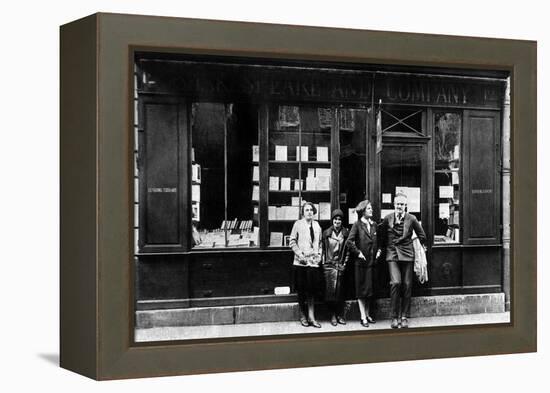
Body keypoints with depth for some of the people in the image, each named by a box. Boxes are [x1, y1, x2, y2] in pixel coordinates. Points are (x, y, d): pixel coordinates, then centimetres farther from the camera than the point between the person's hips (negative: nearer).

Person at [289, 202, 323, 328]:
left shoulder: (316, 225, 12)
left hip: (313, 261, 3)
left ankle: (311, 317, 1)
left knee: (312, 289, -1)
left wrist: (319, 254, 6)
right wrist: (300, 254, -10)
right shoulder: (298, 224, 0)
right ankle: (303, 316, 14)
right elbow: (292, 242, -1)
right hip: (301, 261, -3)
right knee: (301, 290, 3)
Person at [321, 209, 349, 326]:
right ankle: (333, 315, 1)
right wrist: (323, 262, 3)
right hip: (329, 265, 0)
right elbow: (322, 249, 10)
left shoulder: (346, 233, 6)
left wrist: (344, 263, 0)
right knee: (330, 290, -5)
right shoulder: (326, 233, 7)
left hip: (341, 265, 0)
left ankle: (340, 315, 7)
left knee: (339, 291, 0)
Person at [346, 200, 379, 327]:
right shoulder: (357, 225, -5)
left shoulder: (374, 225, 11)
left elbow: (378, 241, 22)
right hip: (361, 261, -5)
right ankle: (363, 317, 1)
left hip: (372, 261, 5)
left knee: (370, 288, 10)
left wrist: (379, 250, 7)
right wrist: (358, 252, -12)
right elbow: (349, 241, -11)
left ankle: (367, 314, 21)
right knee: (361, 289, -1)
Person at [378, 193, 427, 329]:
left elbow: (421, 235, 13)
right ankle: (395, 316, -7)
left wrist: (423, 247, 21)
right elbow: (381, 235, 18)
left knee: (407, 285, 2)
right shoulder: (387, 219, 1)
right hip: (392, 255, -1)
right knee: (395, 282, -16)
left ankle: (404, 317, 12)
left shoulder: (411, 219, -1)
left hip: (407, 255, 1)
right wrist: (382, 248, 24)